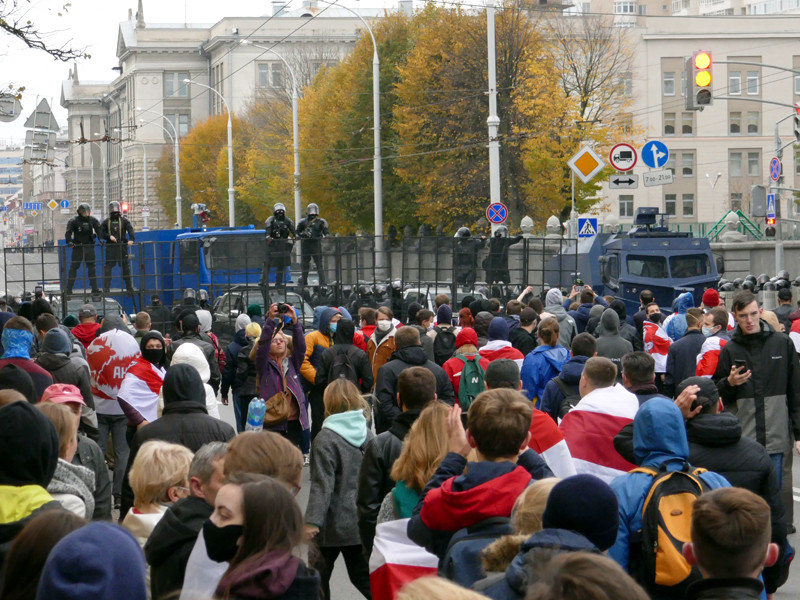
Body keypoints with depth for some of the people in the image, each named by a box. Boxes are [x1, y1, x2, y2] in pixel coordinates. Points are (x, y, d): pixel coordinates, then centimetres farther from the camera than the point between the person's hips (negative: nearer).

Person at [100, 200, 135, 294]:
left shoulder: (124, 220, 6)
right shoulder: (106, 221, 10)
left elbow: (130, 229, -7)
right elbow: (101, 232, 9)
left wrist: (131, 239, -25)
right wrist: (109, 236, -8)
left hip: (122, 246, 0)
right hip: (110, 247, 0)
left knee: (125, 267, 5)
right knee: (108, 267, -3)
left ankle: (129, 287, 13)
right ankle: (106, 288, 1)